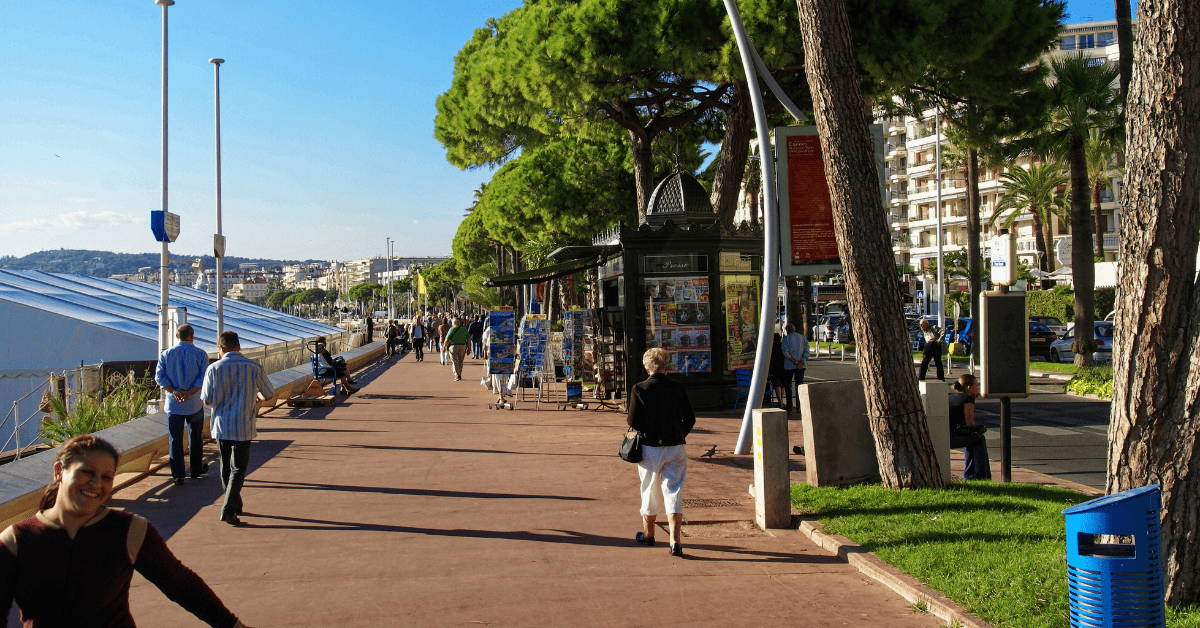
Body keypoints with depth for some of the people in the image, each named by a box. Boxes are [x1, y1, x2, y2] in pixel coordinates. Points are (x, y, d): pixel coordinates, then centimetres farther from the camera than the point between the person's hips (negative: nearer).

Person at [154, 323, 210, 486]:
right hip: (195, 404, 0)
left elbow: (159, 376, -4)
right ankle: (196, 469, 27)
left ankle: (178, 475, -2)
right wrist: (189, 392, -15)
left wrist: (174, 391, -12)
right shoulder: (200, 354, -1)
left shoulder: (166, 354, 4)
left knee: (175, 439, 3)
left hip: (173, 404, 1)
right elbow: (204, 377, -11)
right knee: (195, 437, 15)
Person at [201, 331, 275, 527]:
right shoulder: (253, 367, -6)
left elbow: (207, 400, -2)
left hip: (221, 425, 1)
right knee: (238, 468, 3)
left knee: (226, 467, 17)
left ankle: (235, 505, 29)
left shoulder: (214, 369, -6)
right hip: (243, 427, -1)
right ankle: (229, 509, -9)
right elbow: (269, 394, 5)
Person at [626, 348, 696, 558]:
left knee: (650, 491, 15)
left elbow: (634, 422, -9)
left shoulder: (639, 389, -8)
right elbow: (690, 419, 4)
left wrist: (628, 418, 14)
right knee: (673, 492, 3)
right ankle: (675, 541, -7)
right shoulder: (677, 387, 0)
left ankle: (648, 534, 32)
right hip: (676, 447, 1)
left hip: (650, 448, -1)